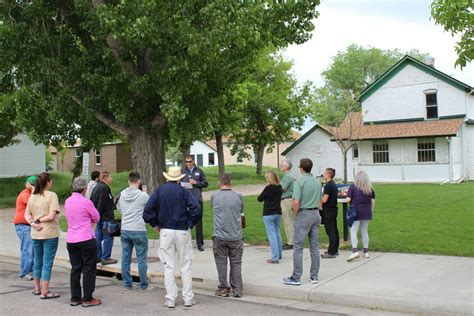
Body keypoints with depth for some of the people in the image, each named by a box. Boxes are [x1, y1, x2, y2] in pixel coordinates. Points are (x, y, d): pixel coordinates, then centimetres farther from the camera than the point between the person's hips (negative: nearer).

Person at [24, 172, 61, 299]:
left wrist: (33, 223, -8)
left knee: (38, 261, 18)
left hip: (35, 234, 6)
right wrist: (39, 220, -6)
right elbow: (51, 216, -18)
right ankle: (44, 292, 3)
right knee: (47, 263, 0)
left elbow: (27, 215, 6)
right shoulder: (52, 195, -12)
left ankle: (37, 288, 29)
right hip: (50, 234, -6)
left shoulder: (32, 196, 7)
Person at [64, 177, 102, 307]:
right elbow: (97, 218, -3)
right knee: (89, 269, 3)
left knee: (75, 269, 12)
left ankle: (75, 298, 17)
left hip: (71, 240, 6)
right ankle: (88, 299, 6)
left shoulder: (67, 201, 6)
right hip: (86, 239, -6)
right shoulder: (86, 202, -14)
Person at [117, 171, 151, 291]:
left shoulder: (122, 194, 1)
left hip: (124, 230, 5)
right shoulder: (143, 195, -13)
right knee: (142, 259, 5)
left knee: (125, 258, 12)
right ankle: (143, 285, 12)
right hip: (139, 231, -4)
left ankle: (127, 284, 20)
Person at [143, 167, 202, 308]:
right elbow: (197, 210, -15)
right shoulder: (184, 191, -3)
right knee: (185, 266, 9)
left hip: (165, 232, 1)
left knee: (168, 266, 8)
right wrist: (191, 223, -1)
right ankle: (188, 298, 12)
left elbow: (147, 210, -6)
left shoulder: (159, 191, 1)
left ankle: (170, 299, 10)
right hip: (183, 232, -1)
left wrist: (155, 224, 5)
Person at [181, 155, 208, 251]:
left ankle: (200, 243, 13)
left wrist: (196, 183, -7)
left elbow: (205, 184, 8)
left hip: (197, 200, 0)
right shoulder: (182, 171, 6)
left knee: (198, 222, 4)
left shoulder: (199, 171, 7)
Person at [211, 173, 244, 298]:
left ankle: (223, 289, 16)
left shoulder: (214, 197, -2)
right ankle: (237, 290, 12)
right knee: (236, 263, 8)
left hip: (219, 236, 0)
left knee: (221, 262, 10)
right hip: (235, 236, 0)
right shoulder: (238, 197, -2)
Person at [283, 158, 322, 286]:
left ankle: (296, 278, 2)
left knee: (298, 247, 0)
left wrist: (295, 216, -5)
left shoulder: (300, 181, -12)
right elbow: (320, 201, 12)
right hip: (316, 214, 7)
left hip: (303, 214, -6)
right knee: (315, 246, 11)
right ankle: (314, 276, 16)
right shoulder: (317, 182, 9)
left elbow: (296, 202, -18)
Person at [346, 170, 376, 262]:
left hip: (356, 212, -4)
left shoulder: (353, 186, -8)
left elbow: (348, 199, -10)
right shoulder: (370, 188, 4)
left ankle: (355, 251, -18)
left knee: (353, 232, -4)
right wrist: (371, 210, 18)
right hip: (366, 212, 4)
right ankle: (366, 252, 19)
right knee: (365, 232, 13)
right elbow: (373, 201, 7)